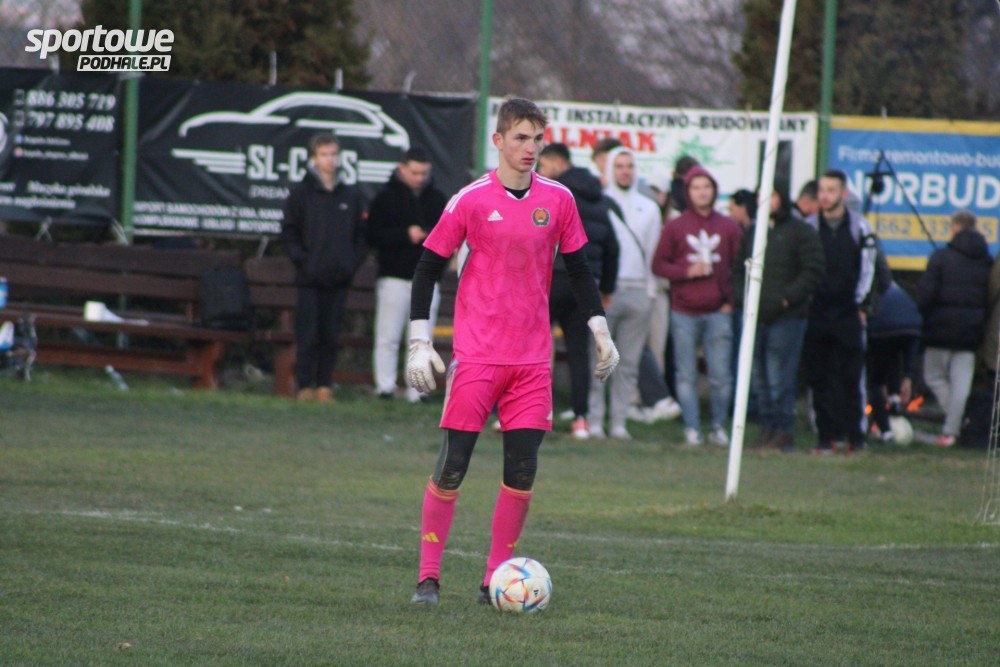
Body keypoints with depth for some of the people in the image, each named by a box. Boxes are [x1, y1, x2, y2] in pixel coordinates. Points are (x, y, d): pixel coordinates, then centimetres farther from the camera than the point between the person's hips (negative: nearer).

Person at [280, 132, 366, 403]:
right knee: (307, 336, -3)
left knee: (331, 337, 3)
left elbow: (360, 234, 13)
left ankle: (324, 385, 9)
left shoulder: (351, 196, 10)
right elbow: (289, 234, 1)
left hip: (339, 279, 3)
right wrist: (302, 260, -9)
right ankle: (305, 386, 1)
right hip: (309, 279, -3)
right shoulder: (300, 193, 2)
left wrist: (353, 262, 0)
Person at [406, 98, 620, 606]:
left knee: (522, 471, -1)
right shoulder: (472, 200, -4)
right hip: (476, 355, -3)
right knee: (452, 466, -5)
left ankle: (496, 578, 9)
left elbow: (578, 269, 16)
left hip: (532, 360, 3)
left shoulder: (558, 200, 5)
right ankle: (428, 577, 4)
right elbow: (427, 268, 1)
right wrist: (419, 343, -5)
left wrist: (600, 331, 9)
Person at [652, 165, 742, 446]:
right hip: (684, 314, -1)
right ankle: (691, 428, 7)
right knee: (687, 375, 2)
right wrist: (687, 272, -12)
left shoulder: (729, 227, 7)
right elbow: (659, 264, 3)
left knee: (721, 376, -2)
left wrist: (731, 300, -2)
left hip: (718, 313, 1)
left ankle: (719, 426, 11)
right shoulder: (675, 227, 3)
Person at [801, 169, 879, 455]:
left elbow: (867, 268, 2)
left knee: (851, 377, -3)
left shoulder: (859, 226, 2)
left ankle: (855, 437, 0)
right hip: (816, 313, 2)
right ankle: (826, 436, 7)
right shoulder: (809, 227, 6)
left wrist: (861, 305, -3)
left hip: (849, 314, -2)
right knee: (819, 378, 2)